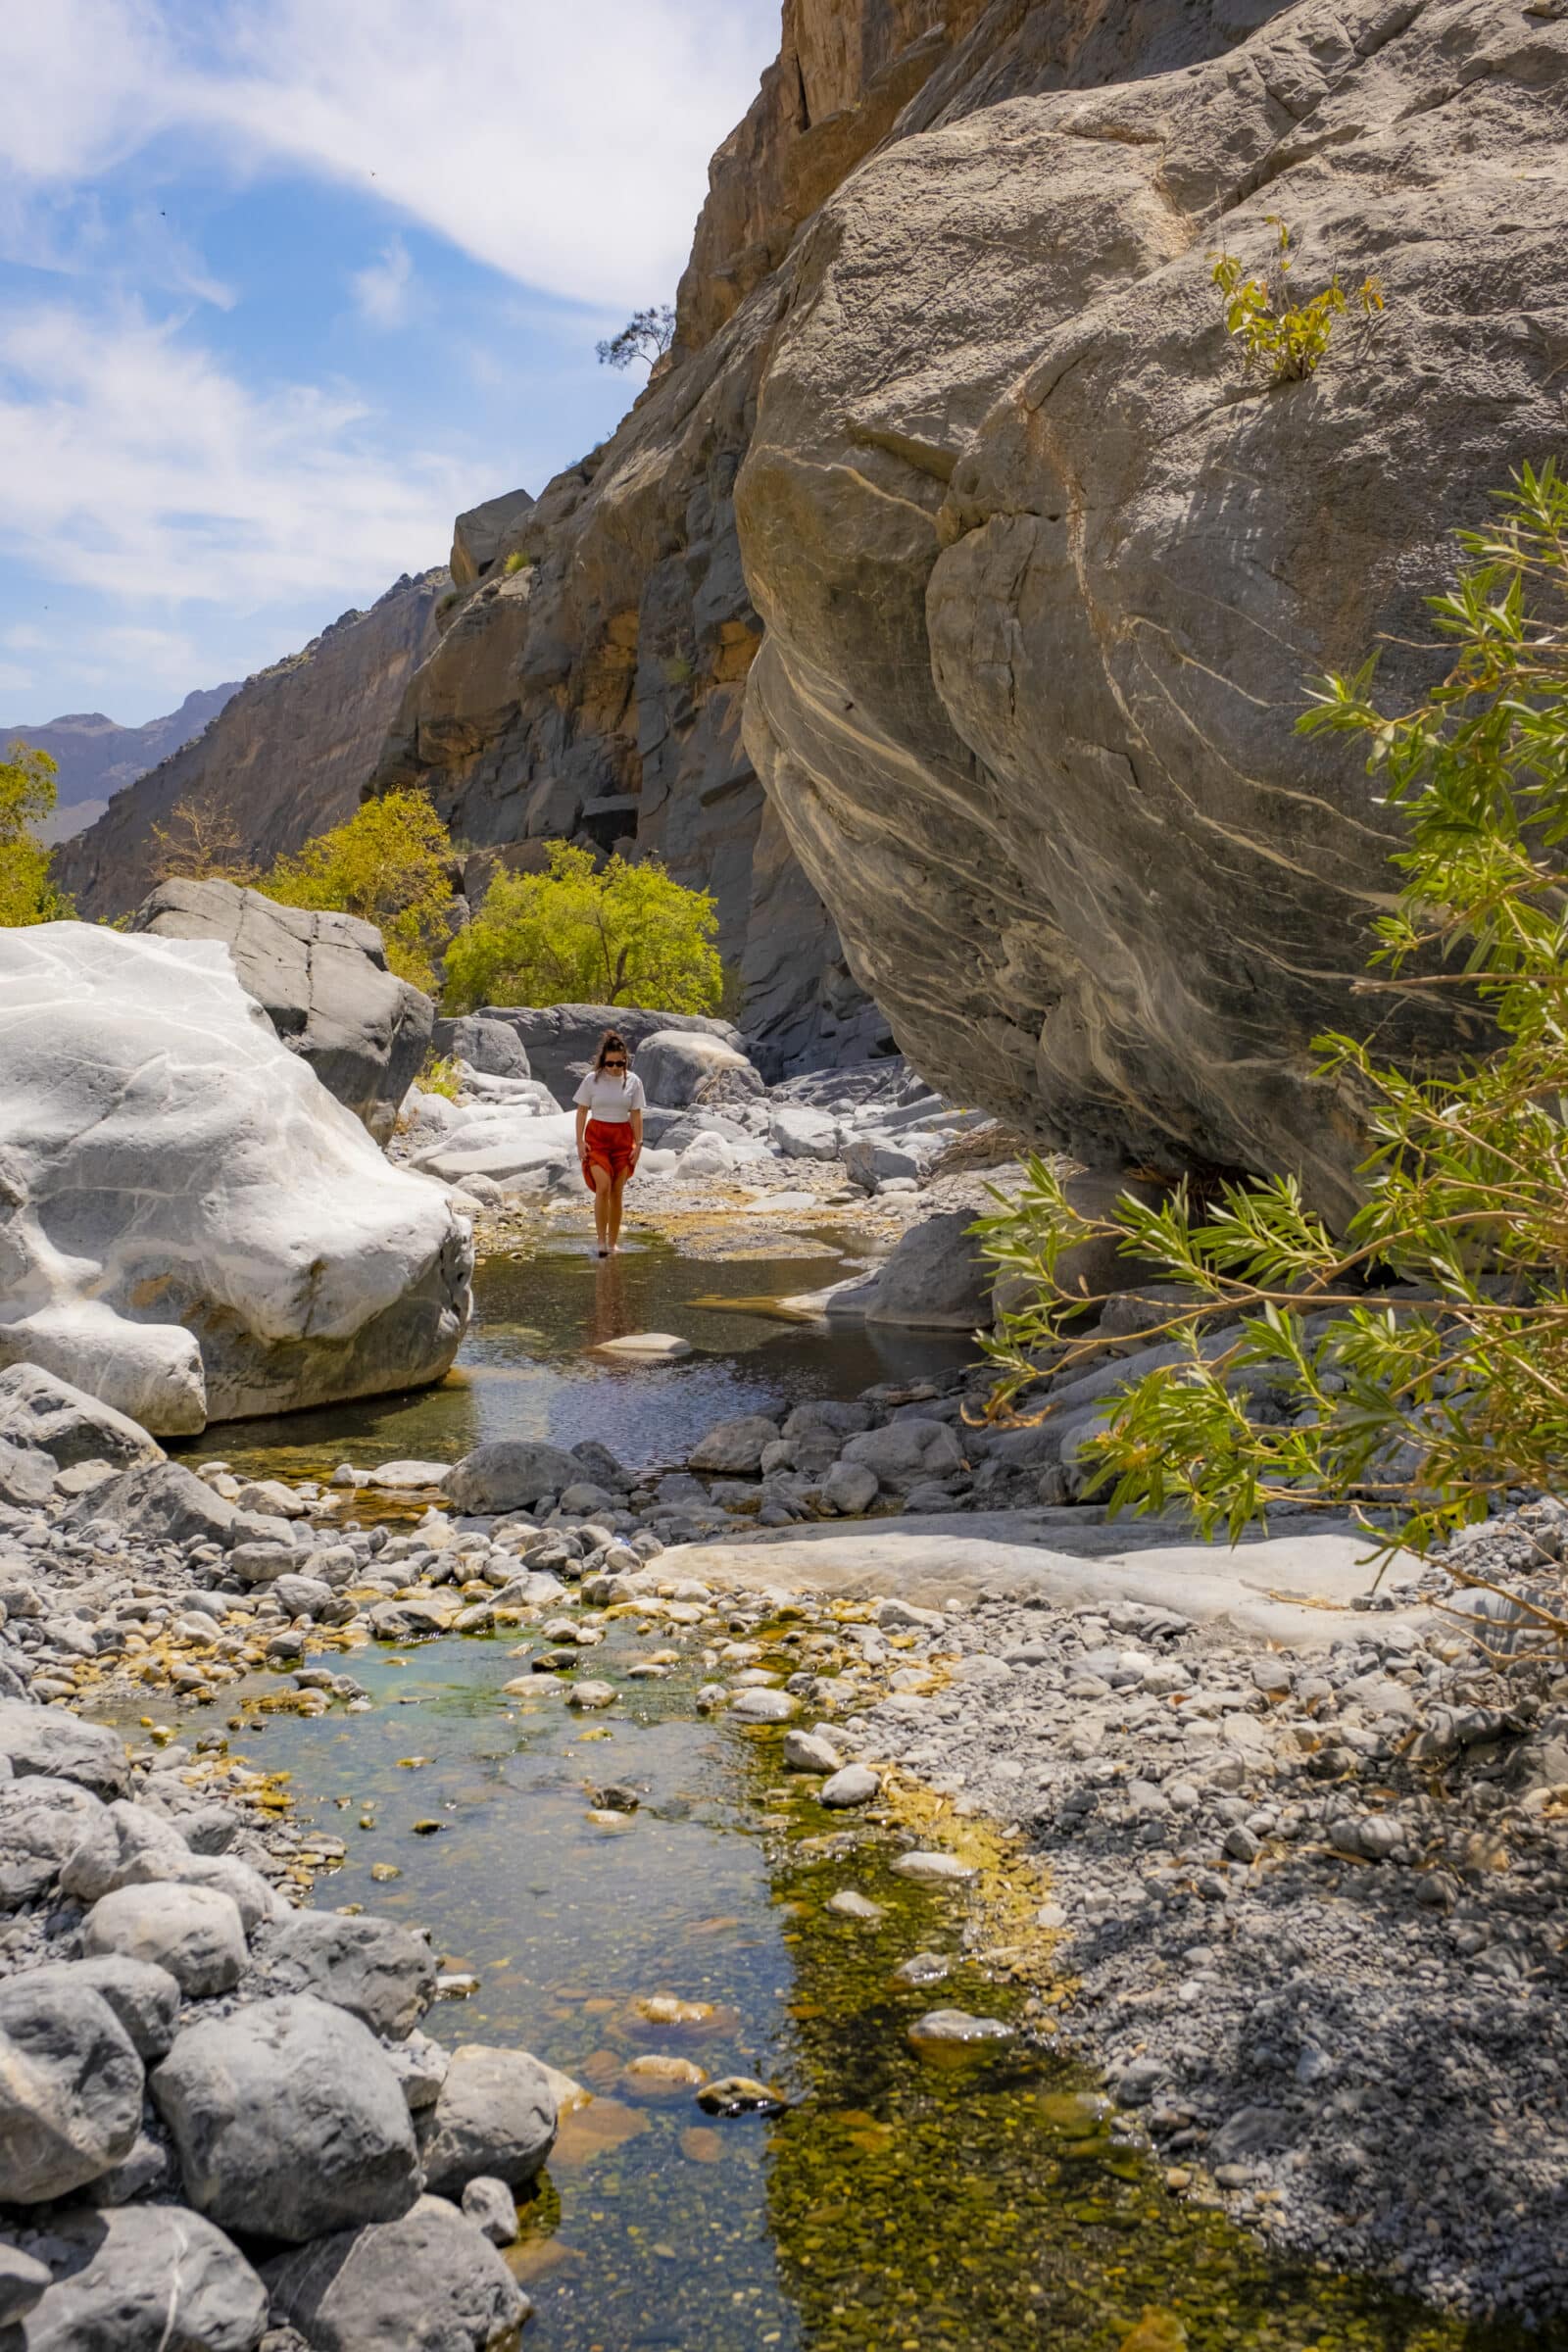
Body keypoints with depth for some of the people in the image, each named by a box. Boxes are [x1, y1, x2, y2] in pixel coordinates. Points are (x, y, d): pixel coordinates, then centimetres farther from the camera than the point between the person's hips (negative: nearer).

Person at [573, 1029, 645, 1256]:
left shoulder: (633, 1081, 0)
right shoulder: (592, 1080, -3)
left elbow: (636, 1115, 4)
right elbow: (582, 1111, 2)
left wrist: (638, 1144, 1)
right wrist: (580, 1141, -4)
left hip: (622, 1138, 1)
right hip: (596, 1137, -1)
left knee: (616, 1192, 2)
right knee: (603, 1187, -17)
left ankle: (612, 1243, 11)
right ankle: (601, 1240, -12)